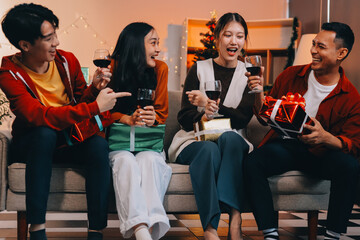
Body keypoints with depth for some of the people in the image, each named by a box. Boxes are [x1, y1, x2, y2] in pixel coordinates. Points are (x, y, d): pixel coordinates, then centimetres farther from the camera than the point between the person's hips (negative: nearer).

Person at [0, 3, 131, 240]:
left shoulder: (67, 60, -4)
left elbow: (80, 101, 7)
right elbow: (37, 115, -33)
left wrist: (94, 88, -17)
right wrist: (94, 107, -36)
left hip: (68, 141, 4)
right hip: (32, 144, -3)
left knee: (99, 144, -28)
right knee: (45, 133, -37)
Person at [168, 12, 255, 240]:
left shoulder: (248, 74, 9)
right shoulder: (199, 69, 7)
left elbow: (243, 118, -5)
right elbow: (184, 118, 0)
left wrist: (211, 105, -19)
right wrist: (202, 115, -23)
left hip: (231, 141, 1)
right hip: (194, 141, -1)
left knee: (230, 138, -34)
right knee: (210, 149, -35)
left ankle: (235, 218, -40)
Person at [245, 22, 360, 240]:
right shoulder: (290, 76, 5)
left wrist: (325, 137, -29)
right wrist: (260, 94, -10)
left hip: (320, 153, -1)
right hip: (283, 146, 2)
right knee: (253, 163, -29)